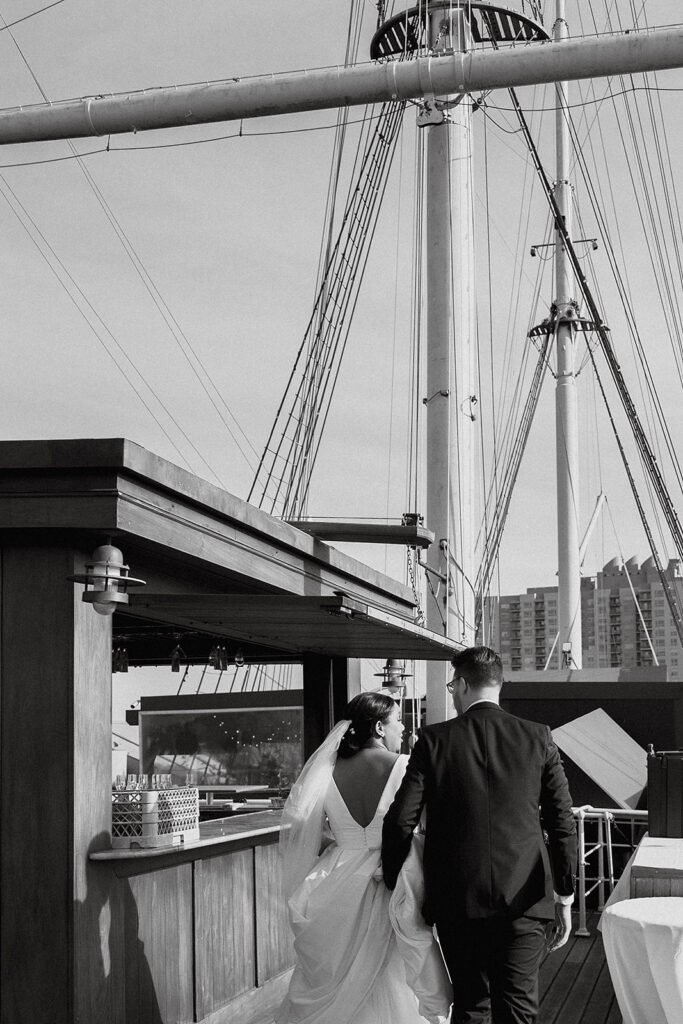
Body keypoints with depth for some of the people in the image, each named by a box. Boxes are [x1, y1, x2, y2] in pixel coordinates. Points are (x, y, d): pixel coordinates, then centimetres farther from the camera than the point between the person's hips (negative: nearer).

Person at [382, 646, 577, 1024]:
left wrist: (394, 886, 8)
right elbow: (562, 822, 0)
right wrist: (565, 897, 7)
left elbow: (400, 820, -5)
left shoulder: (434, 740, -3)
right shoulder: (538, 738, 1)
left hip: (456, 898, 0)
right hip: (523, 896, 0)